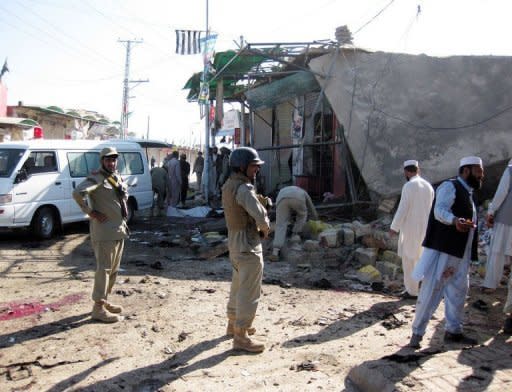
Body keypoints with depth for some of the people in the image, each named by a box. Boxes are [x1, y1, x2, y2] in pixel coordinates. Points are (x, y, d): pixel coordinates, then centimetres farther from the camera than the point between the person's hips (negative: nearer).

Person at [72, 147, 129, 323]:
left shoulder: (117, 177, 13)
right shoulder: (97, 178, -14)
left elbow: (124, 193, 32)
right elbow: (78, 193, -29)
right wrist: (91, 212, -23)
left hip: (120, 229, 9)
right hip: (105, 231, -9)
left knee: (113, 269, 16)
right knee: (104, 268, -6)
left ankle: (104, 300, 29)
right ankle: (98, 308, -1)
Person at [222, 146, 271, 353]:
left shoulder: (228, 185, 9)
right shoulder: (244, 189, -21)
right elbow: (260, 216, -29)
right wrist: (265, 229, -8)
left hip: (234, 243, 10)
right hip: (248, 245, -10)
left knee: (238, 286, 23)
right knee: (249, 291, -3)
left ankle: (233, 324, 38)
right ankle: (240, 336, 4)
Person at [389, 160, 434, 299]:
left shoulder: (409, 186, -16)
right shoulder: (428, 186, 6)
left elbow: (402, 209, -18)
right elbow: (431, 208, 12)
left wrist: (394, 227, -9)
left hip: (410, 229, -7)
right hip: (424, 228, 7)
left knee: (409, 260, 4)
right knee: (421, 258, 17)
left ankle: (412, 291, 8)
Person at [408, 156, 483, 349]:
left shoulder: (467, 193, 22)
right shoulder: (450, 186, -8)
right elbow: (440, 210, -26)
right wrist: (455, 221, -44)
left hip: (461, 254, 9)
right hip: (443, 250, -9)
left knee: (458, 291, 12)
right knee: (431, 291, -6)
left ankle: (453, 331, 25)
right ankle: (417, 333, 2)